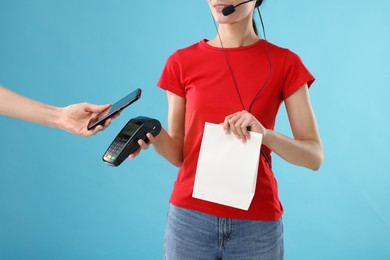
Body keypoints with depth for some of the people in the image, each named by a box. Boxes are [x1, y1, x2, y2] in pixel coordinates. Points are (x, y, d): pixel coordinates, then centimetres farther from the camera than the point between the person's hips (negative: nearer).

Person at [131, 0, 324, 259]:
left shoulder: (285, 63, -2)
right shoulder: (182, 62, 0)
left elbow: (315, 157, -5)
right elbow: (179, 154, 4)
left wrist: (265, 134, -21)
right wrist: (154, 136, -17)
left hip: (257, 223, 0)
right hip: (190, 217, 1)